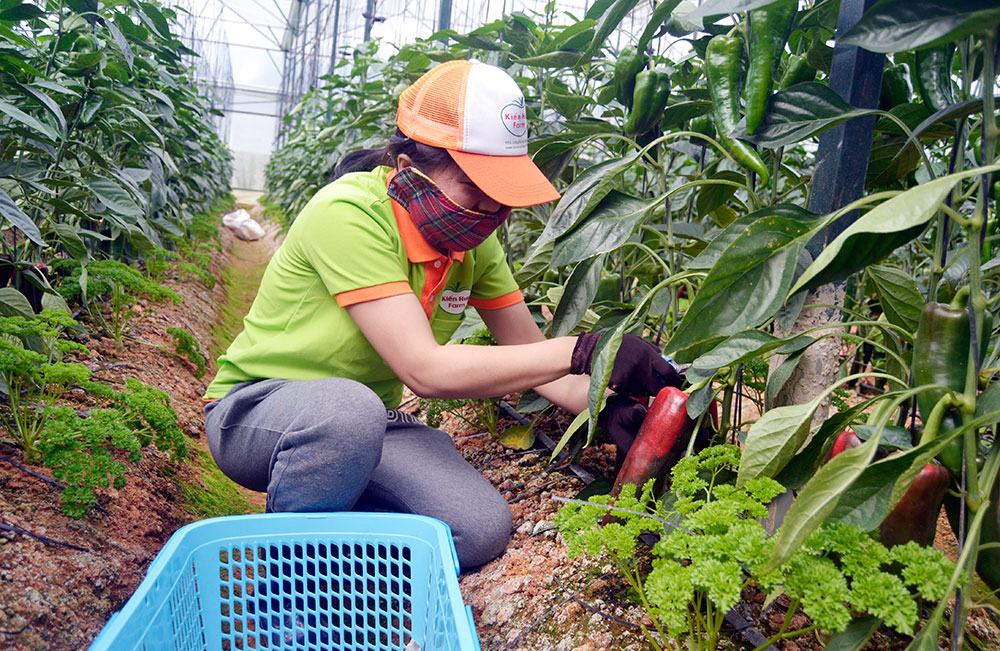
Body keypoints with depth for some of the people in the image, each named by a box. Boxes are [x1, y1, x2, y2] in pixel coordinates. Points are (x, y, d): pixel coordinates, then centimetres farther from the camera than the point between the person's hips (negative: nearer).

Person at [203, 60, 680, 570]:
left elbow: (529, 355, 0)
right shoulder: (349, 214, -27)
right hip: (258, 411, -5)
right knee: (349, 409, -40)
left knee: (481, 529, -17)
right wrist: (583, 351, -33)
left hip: (369, 419, 6)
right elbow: (426, 370, -33)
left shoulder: (474, 237, -6)